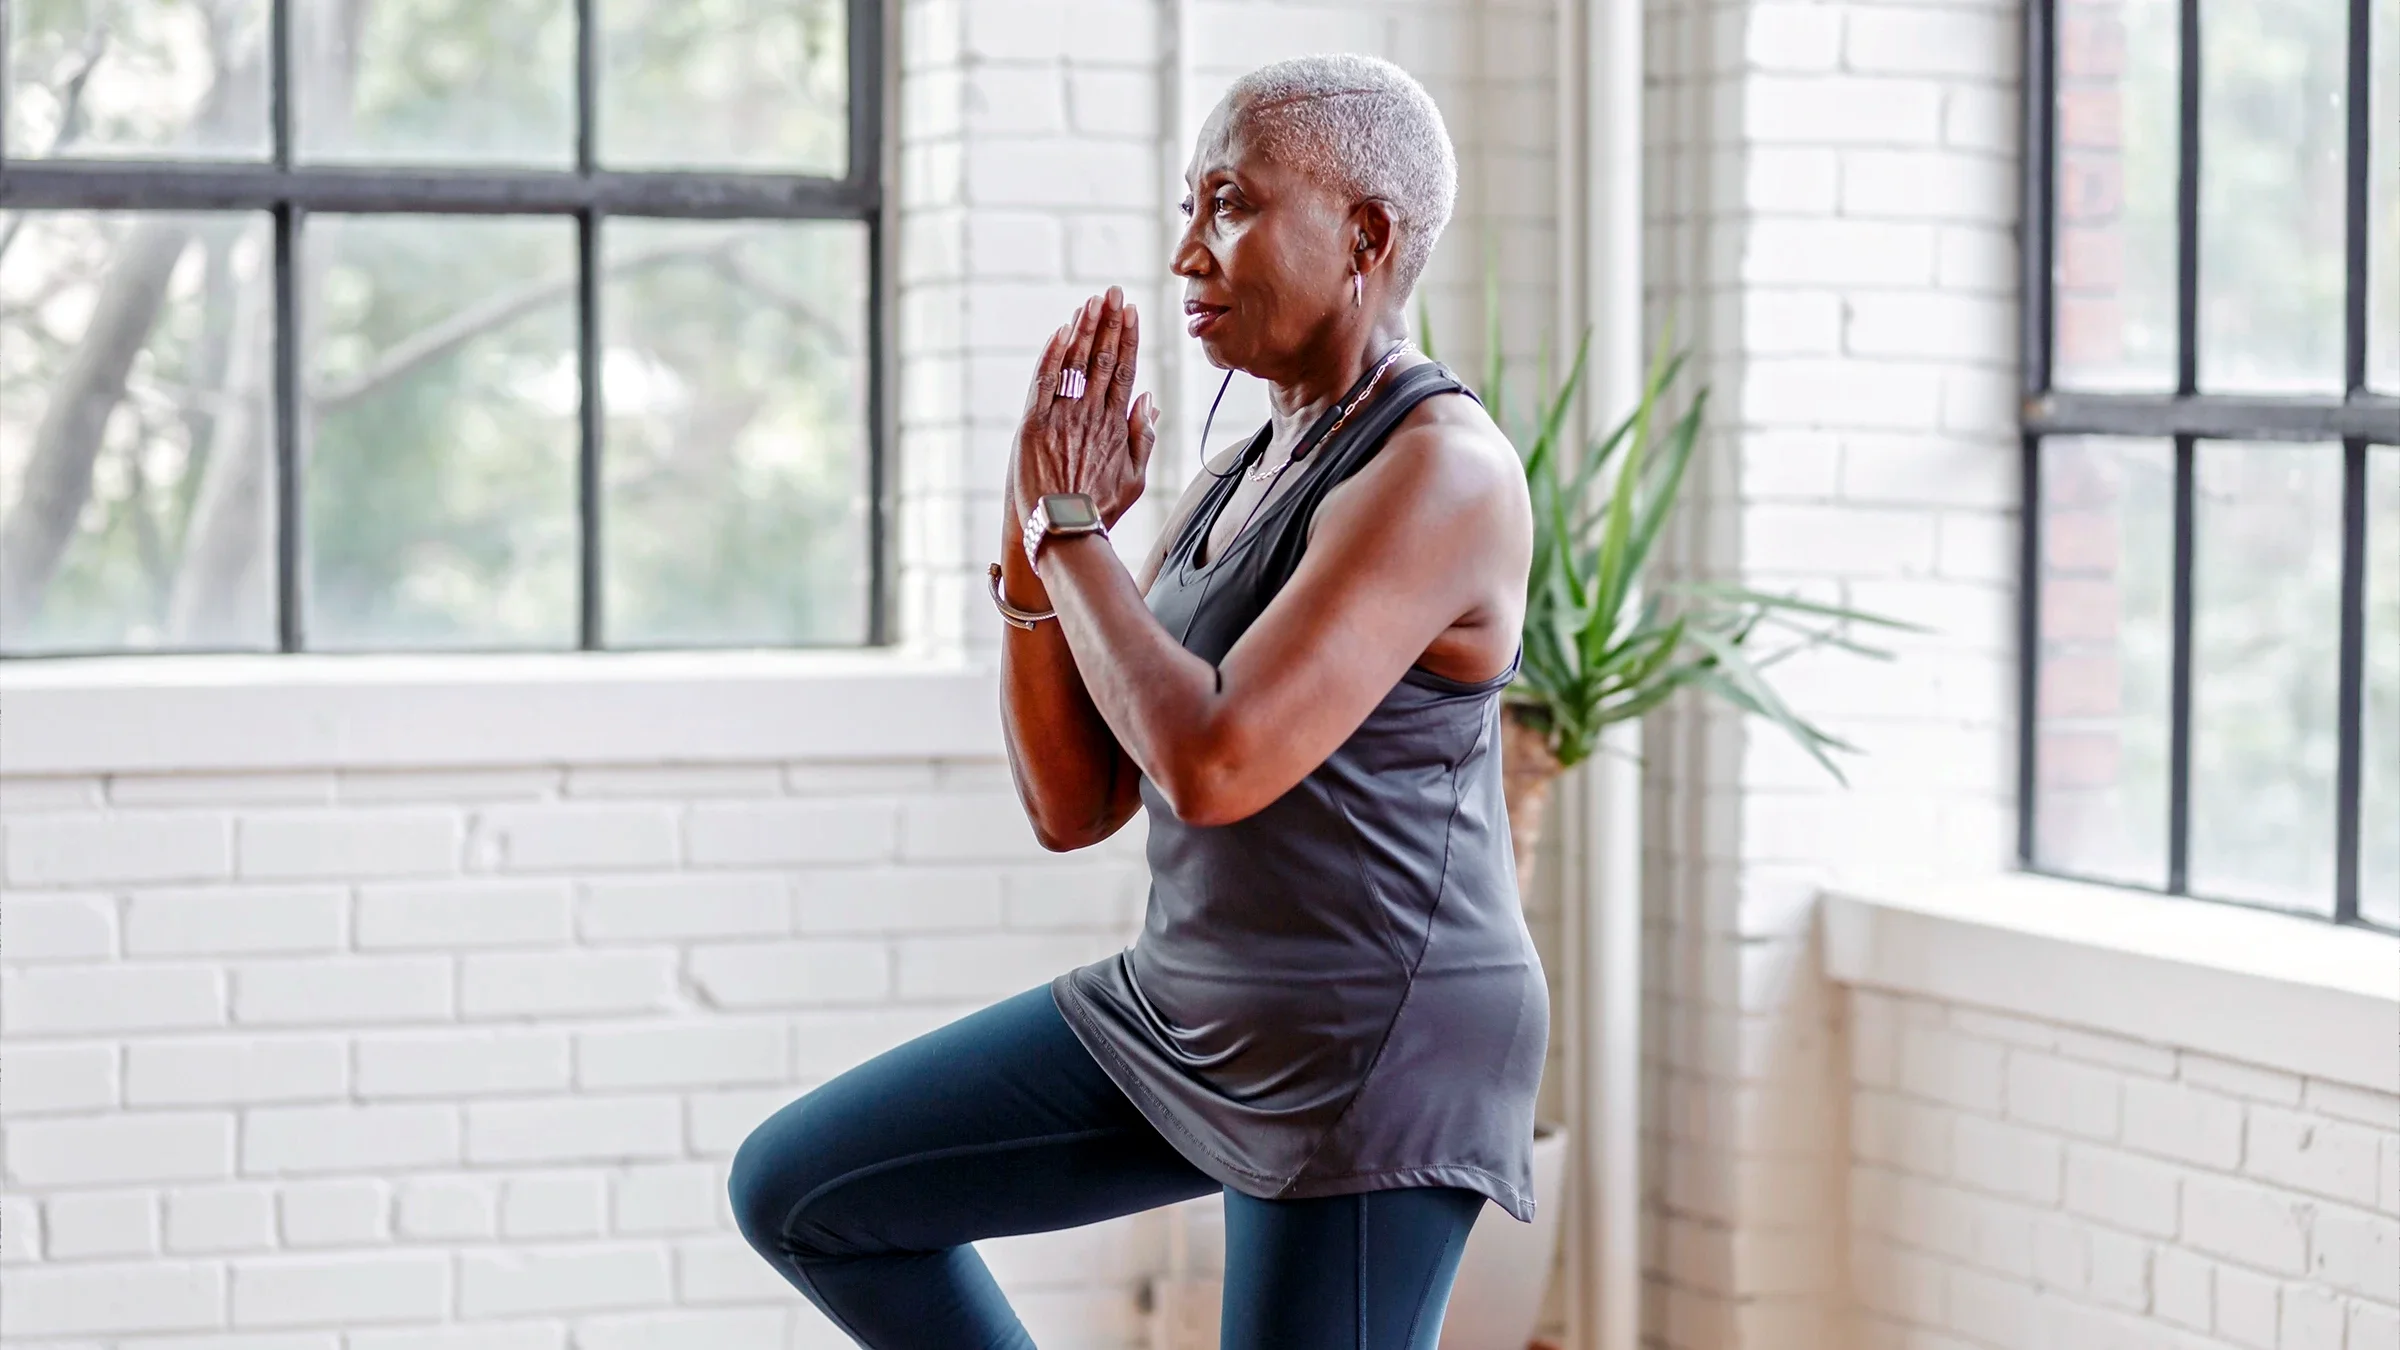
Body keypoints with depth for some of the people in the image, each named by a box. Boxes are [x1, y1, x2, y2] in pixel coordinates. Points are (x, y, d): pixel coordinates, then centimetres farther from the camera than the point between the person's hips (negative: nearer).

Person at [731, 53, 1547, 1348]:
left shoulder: (1438, 472, -18)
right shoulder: (1236, 484, 10)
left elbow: (1214, 765, -28)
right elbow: (1072, 804, 9)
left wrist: (1070, 525, -14)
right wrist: (1036, 544, -5)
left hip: (1373, 1051, -9)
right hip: (1196, 1013, 9)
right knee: (796, 1188, 7)